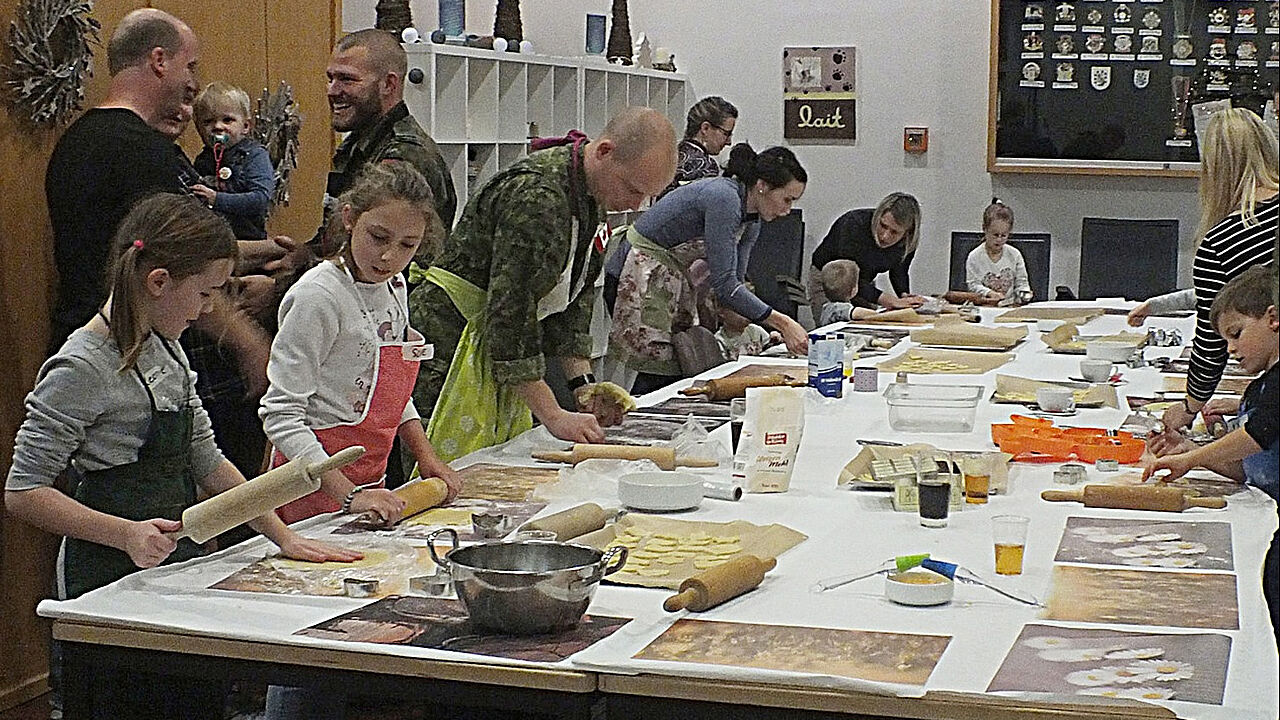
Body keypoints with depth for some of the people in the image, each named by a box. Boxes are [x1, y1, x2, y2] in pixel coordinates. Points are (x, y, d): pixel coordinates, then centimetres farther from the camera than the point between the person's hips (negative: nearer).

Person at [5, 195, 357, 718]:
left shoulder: (165, 349, 10)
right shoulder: (81, 369, -16)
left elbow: (207, 462, 15)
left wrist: (284, 537, 8)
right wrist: (126, 534, -29)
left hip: (178, 567, 8)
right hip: (114, 581, -8)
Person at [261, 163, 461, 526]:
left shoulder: (394, 287, 7)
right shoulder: (318, 295, -18)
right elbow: (281, 415, -21)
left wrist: (427, 458, 8)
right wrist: (348, 495, -27)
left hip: (371, 482, 8)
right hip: (314, 491, -8)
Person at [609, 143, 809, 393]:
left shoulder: (752, 220, 2)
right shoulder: (724, 198, -27)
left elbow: (734, 281, 5)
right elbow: (723, 283, -31)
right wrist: (783, 323, -32)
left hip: (678, 274, 10)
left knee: (680, 371, 4)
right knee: (658, 376, -14)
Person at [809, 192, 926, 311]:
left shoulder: (908, 242, -18)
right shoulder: (855, 224, -33)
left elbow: (899, 272, 1)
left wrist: (905, 296, -22)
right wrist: (892, 301, -43)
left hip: (865, 285, 4)